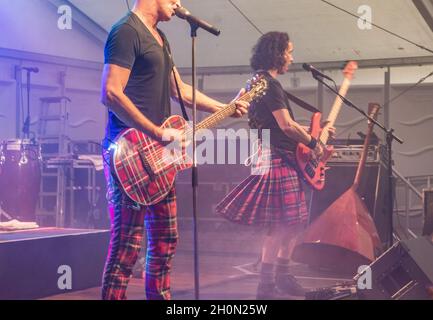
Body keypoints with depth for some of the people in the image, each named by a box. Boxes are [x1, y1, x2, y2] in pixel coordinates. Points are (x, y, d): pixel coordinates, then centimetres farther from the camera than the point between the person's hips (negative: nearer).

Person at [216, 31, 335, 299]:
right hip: (276, 159, -11)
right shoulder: (270, 84, -14)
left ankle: (282, 276, 23)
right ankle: (267, 285, -7)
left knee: (294, 221, 15)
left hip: (281, 160, 11)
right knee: (282, 224, -10)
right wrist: (314, 143, -7)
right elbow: (287, 125, -20)